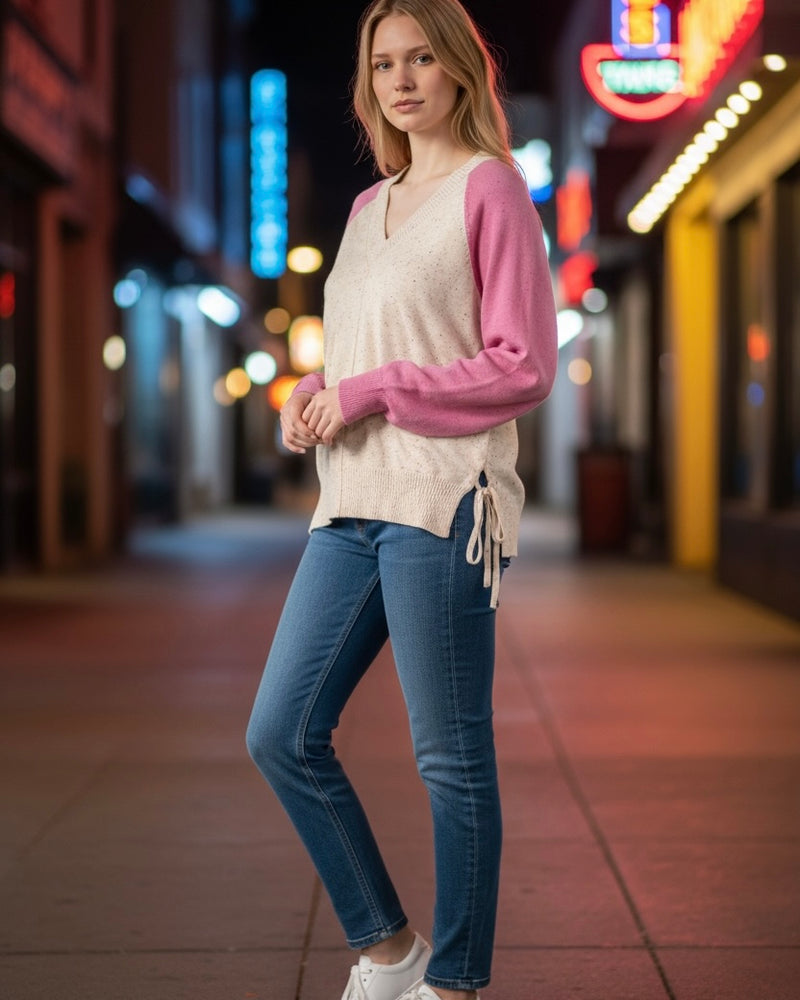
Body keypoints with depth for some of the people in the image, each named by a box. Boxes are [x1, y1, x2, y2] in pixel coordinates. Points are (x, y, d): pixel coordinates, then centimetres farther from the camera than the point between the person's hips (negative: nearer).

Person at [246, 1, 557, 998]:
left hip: (442, 503, -8)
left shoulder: (490, 188, -1)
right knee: (281, 736, 6)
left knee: (450, 757, -1)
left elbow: (525, 366, -9)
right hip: (351, 508, 8)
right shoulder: (369, 207, 20)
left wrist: (370, 391, -12)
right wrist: (311, 394, 4)